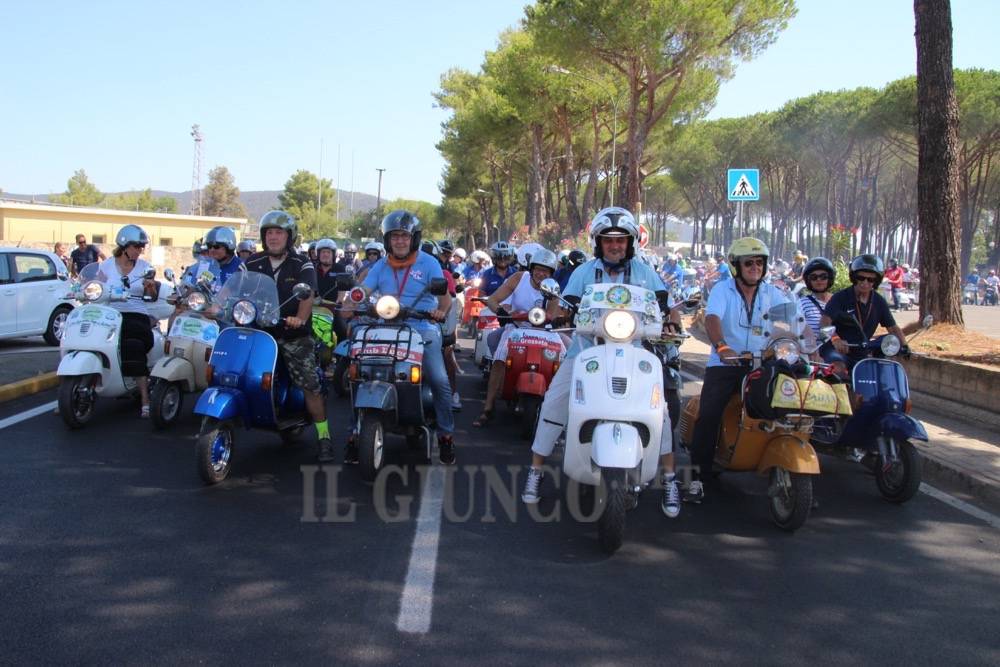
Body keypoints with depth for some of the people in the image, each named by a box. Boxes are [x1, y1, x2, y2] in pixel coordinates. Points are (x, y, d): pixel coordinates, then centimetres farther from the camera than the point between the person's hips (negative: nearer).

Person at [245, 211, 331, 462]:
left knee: (310, 386, -8)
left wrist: (300, 319, -35)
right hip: (260, 331, 3)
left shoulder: (302, 264, -1)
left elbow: (308, 295, -16)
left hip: (294, 335, -3)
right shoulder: (253, 264, 10)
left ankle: (324, 438, -2)